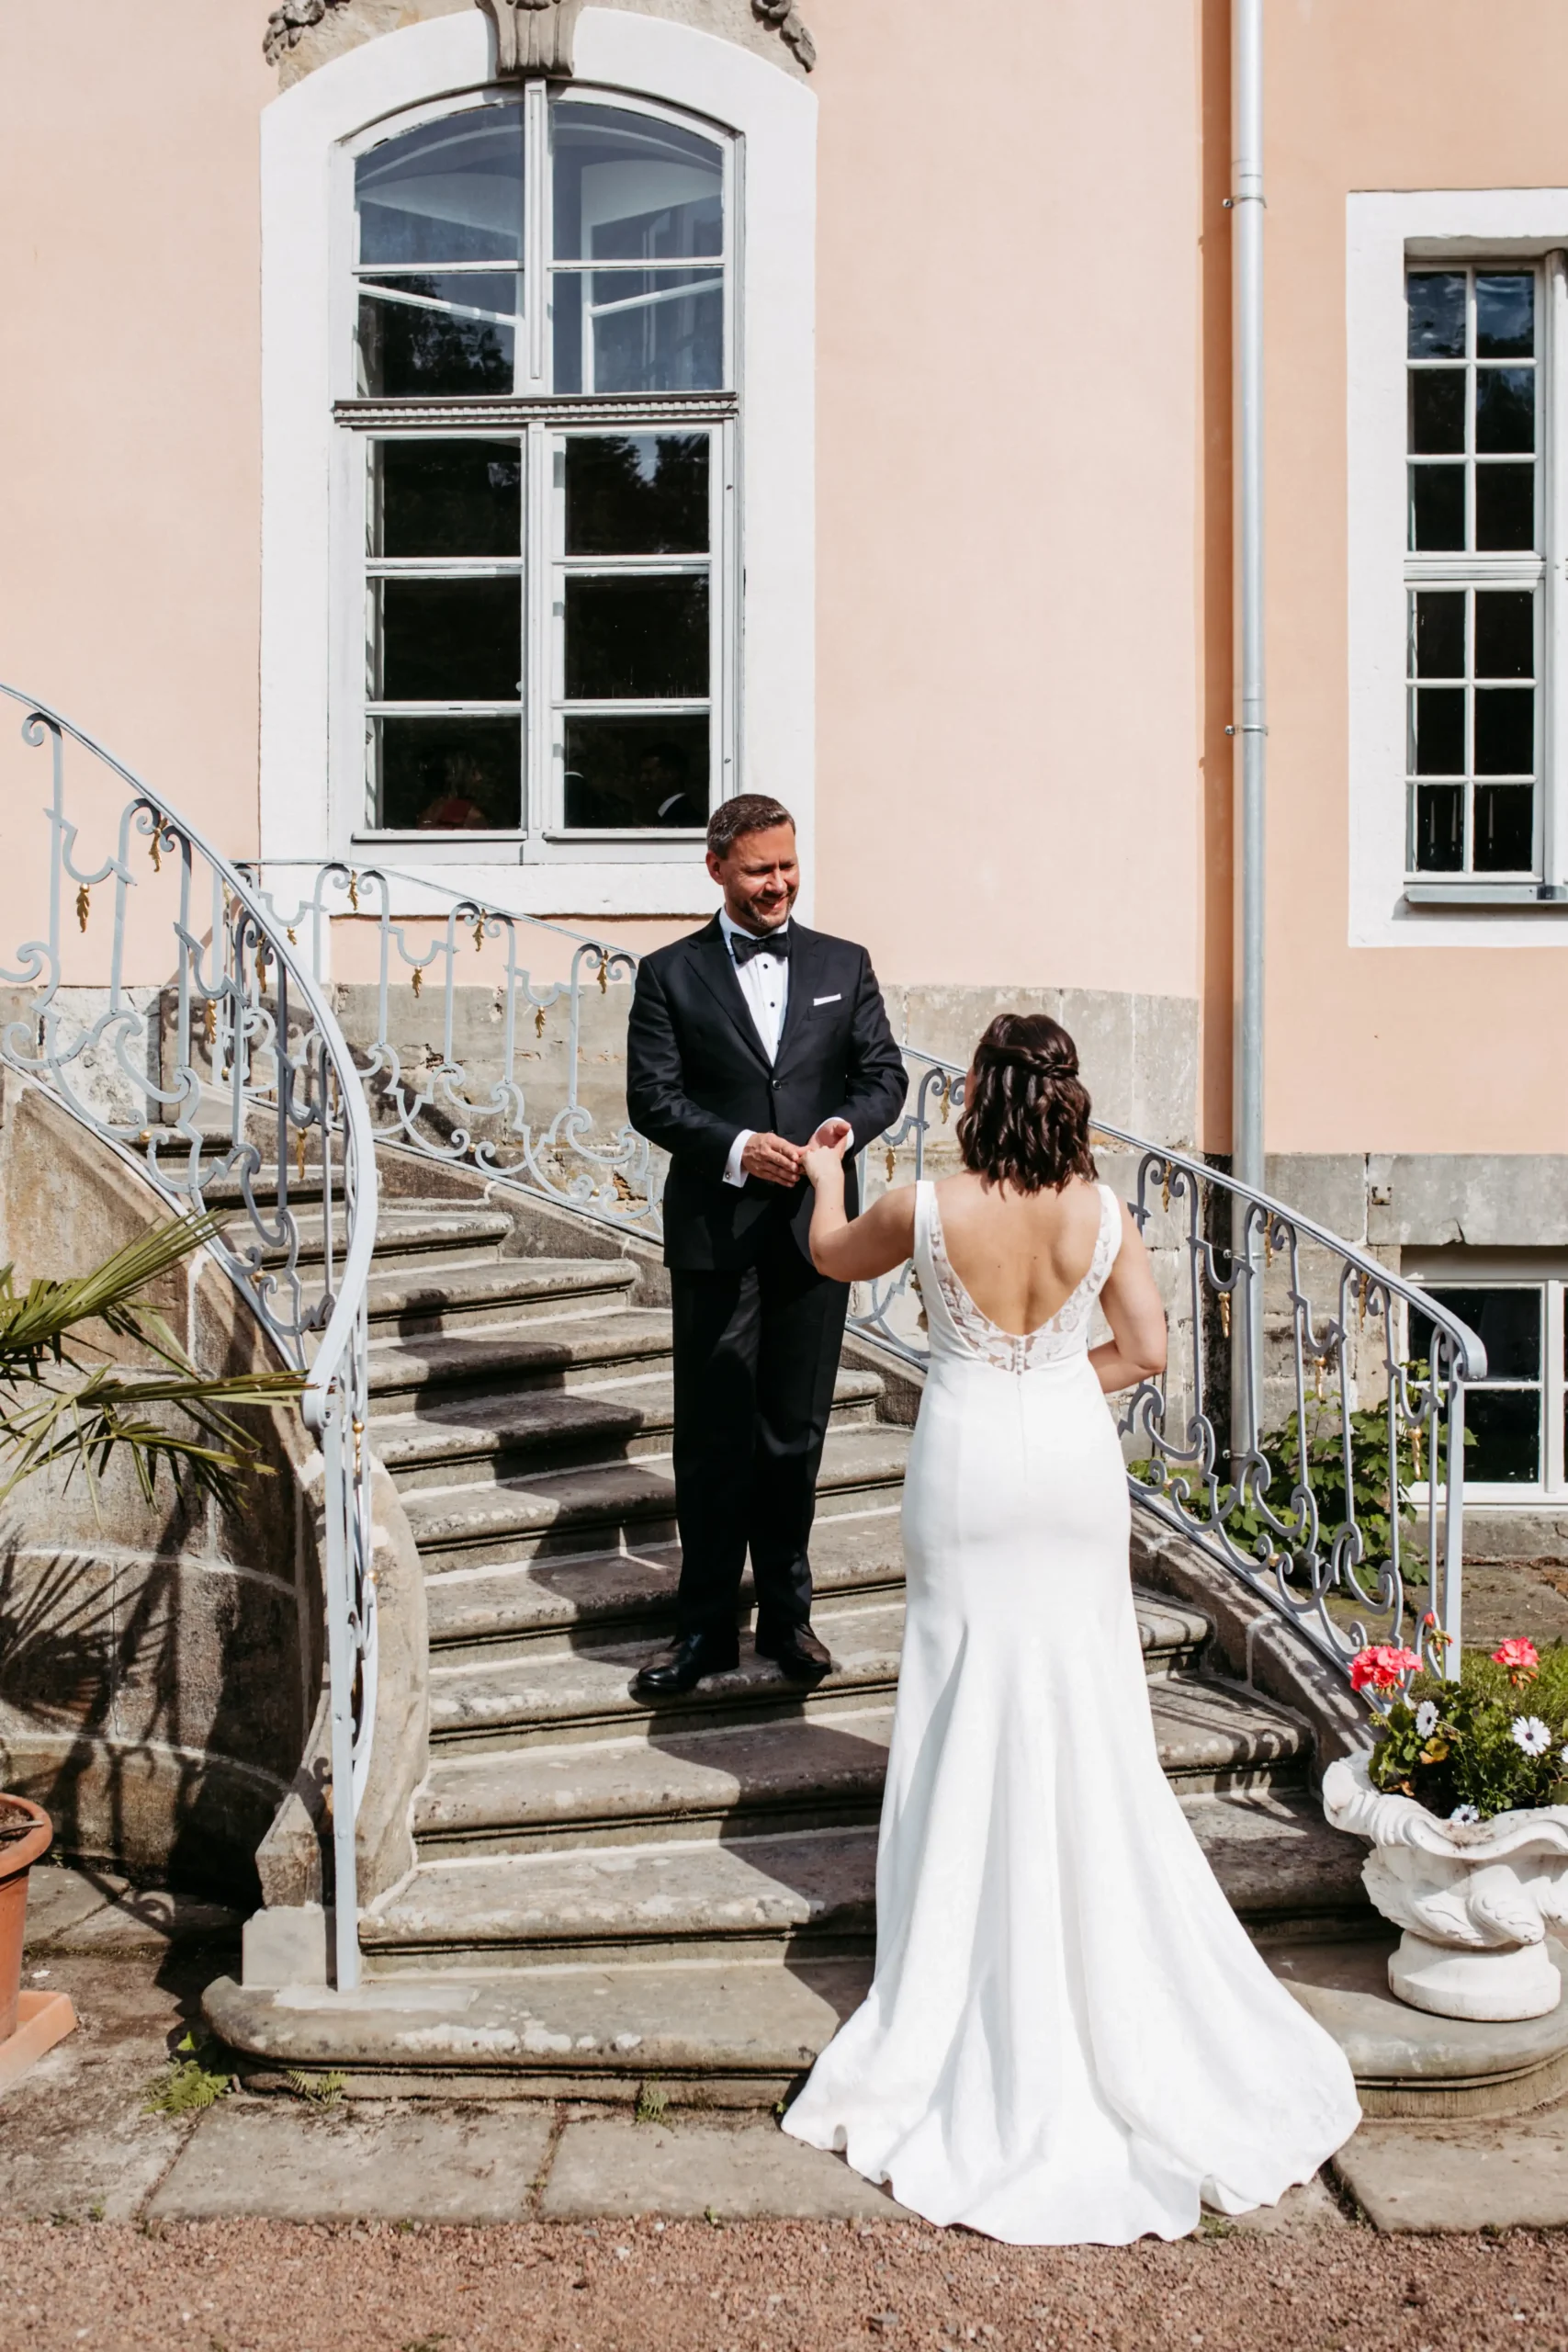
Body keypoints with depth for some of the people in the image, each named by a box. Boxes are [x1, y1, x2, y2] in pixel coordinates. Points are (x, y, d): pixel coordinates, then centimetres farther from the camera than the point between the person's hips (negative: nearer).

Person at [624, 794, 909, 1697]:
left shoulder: (845, 965, 10)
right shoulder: (670, 974, 2)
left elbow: (885, 1073, 5)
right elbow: (652, 1097, -4)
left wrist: (849, 1122, -17)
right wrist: (736, 1147, -19)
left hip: (814, 1232, 2)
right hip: (715, 1234, -2)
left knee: (797, 1432, 11)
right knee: (714, 1437, 4)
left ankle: (787, 1615, 25)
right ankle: (707, 1628, 16)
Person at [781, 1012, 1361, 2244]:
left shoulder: (927, 1210, -15)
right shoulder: (1102, 1212, -10)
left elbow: (834, 1256, 5)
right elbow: (1146, 1349, -7)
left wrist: (825, 1174, 25)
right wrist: (1055, 1384, 8)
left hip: (969, 1467, -2)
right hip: (1075, 1463, 2)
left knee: (978, 1707, 12)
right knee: (1087, 1712, 15)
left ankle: (986, 1950, 23)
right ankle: (1100, 1926, 28)